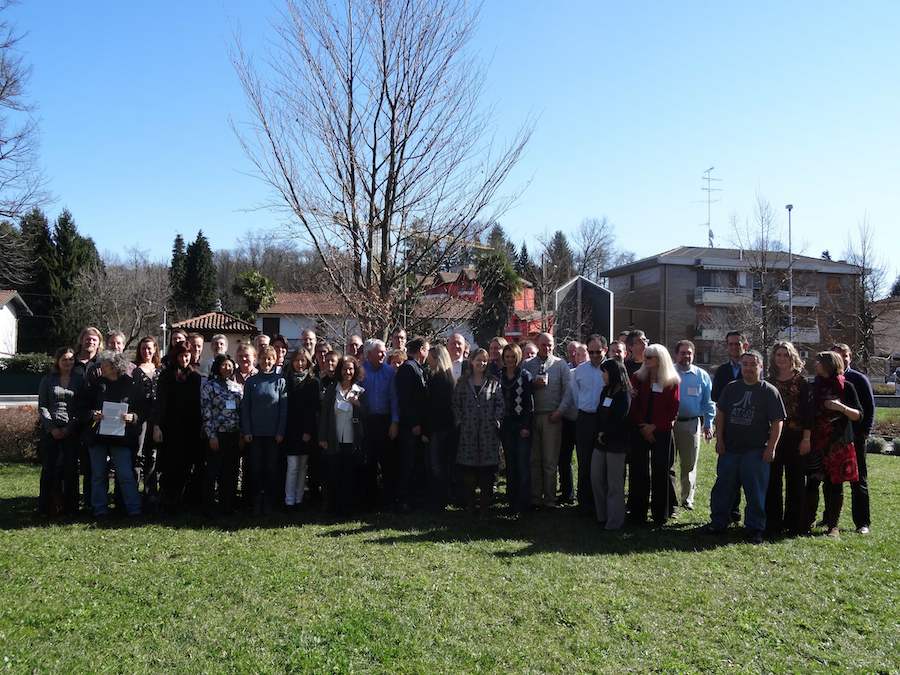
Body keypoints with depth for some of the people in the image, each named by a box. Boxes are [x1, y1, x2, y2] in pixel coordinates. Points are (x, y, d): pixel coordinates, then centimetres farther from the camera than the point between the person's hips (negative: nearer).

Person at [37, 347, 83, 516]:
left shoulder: (80, 380, 7)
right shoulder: (48, 380, 8)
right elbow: (42, 407, 4)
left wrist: (69, 428, -8)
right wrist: (52, 427, -8)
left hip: (71, 430, 0)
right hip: (50, 430, 0)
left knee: (70, 468, -1)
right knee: (49, 467, -1)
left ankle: (69, 507, 7)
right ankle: (46, 507, 7)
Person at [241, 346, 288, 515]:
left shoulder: (279, 381, 2)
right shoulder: (251, 381, 5)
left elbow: (284, 408, 0)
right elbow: (245, 407, 5)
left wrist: (281, 431, -6)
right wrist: (246, 431, -3)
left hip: (273, 433, -1)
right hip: (255, 432, 1)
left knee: (271, 468, 3)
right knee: (256, 468, 4)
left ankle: (269, 503, 13)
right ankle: (257, 503, 13)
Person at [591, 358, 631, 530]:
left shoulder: (624, 395, -10)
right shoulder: (605, 391, 12)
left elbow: (618, 421, -16)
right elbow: (599, 414, 9)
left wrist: (604, 434, -6)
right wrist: (600, 434, -4)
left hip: (615, 444, -7)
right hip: (601, 442, 7)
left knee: (614, 484, 0)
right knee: (596, 478, 8)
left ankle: (615, 521, 10)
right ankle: (602, 515, 21)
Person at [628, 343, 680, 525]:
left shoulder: (672, 382, 1)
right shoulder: (638, 378, 6)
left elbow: (673, 410, -3)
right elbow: (632, 406, 1)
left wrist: (654, 427, -9)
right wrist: (642, 427, -9)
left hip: (662, 433, -1)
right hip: (639, 432, 1)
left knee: (661, 471, 3)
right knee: (639, 471, 2)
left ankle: (661, 513, 15)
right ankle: (638, 513, 9)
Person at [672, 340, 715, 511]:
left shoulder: (701, 375, 7)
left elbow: (708, 402, 10)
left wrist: (708, 424, 4)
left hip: (691, 424, 1)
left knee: (689, 464, 7)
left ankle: (687, 498, 19)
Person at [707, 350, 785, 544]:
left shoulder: (769, 391, -2)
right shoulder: (731, 388, 8)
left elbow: (778, 422, -4)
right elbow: (720, 414, 11)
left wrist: (771, 448, -10)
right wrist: (719, 439, 4)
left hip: (756, 451, -3)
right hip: (729, 448, 3)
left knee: (756, 491, 2)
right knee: (723, 487, 9)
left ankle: (755, 529, 14)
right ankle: (718, 522, 21)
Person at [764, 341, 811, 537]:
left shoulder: (801, 382, 1)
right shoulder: (768, 382, 9)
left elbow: (807, 411, -3)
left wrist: (806, 438, -9)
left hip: (795, 437, -2)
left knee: (796, 480, 5)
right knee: (773, 480, 4)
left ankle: (794, 523, 14)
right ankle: (773, 522, 12)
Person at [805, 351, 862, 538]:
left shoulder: (846, 387, 0)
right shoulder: (814, 387, 10)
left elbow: (858, 415, -1)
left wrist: (842, 407, -19)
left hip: (839, 444, -2)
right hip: (816, 443, 3)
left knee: (835, 484, 2)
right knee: (812, 482, -1)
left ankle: (833, 525, 11)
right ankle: (808, 522, 9)